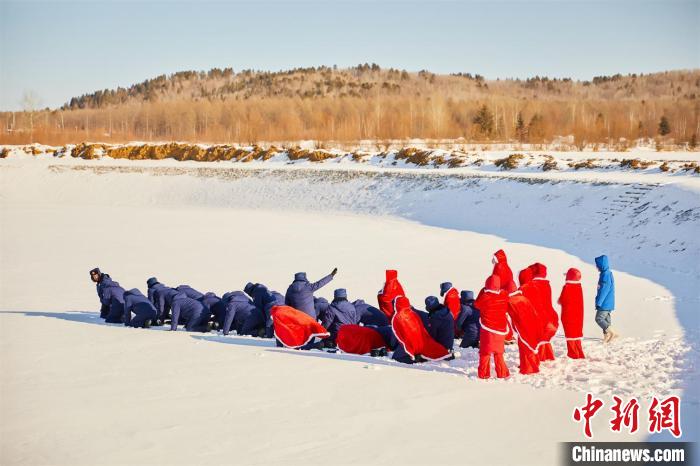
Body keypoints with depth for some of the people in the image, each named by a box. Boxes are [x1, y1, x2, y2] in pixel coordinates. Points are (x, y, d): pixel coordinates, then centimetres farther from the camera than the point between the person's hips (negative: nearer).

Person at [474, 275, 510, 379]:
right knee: (498, 352, 14)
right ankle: (502, 373, 15)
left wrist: (482, 291, 7)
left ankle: (484, 373, 3)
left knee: (485, 352, 4)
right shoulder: (504, 296, -5)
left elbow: (476, 305, 4)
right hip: (501, 327, 3)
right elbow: (507, 308, 9)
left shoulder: (484, 296, -15)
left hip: (487, 328, -3)